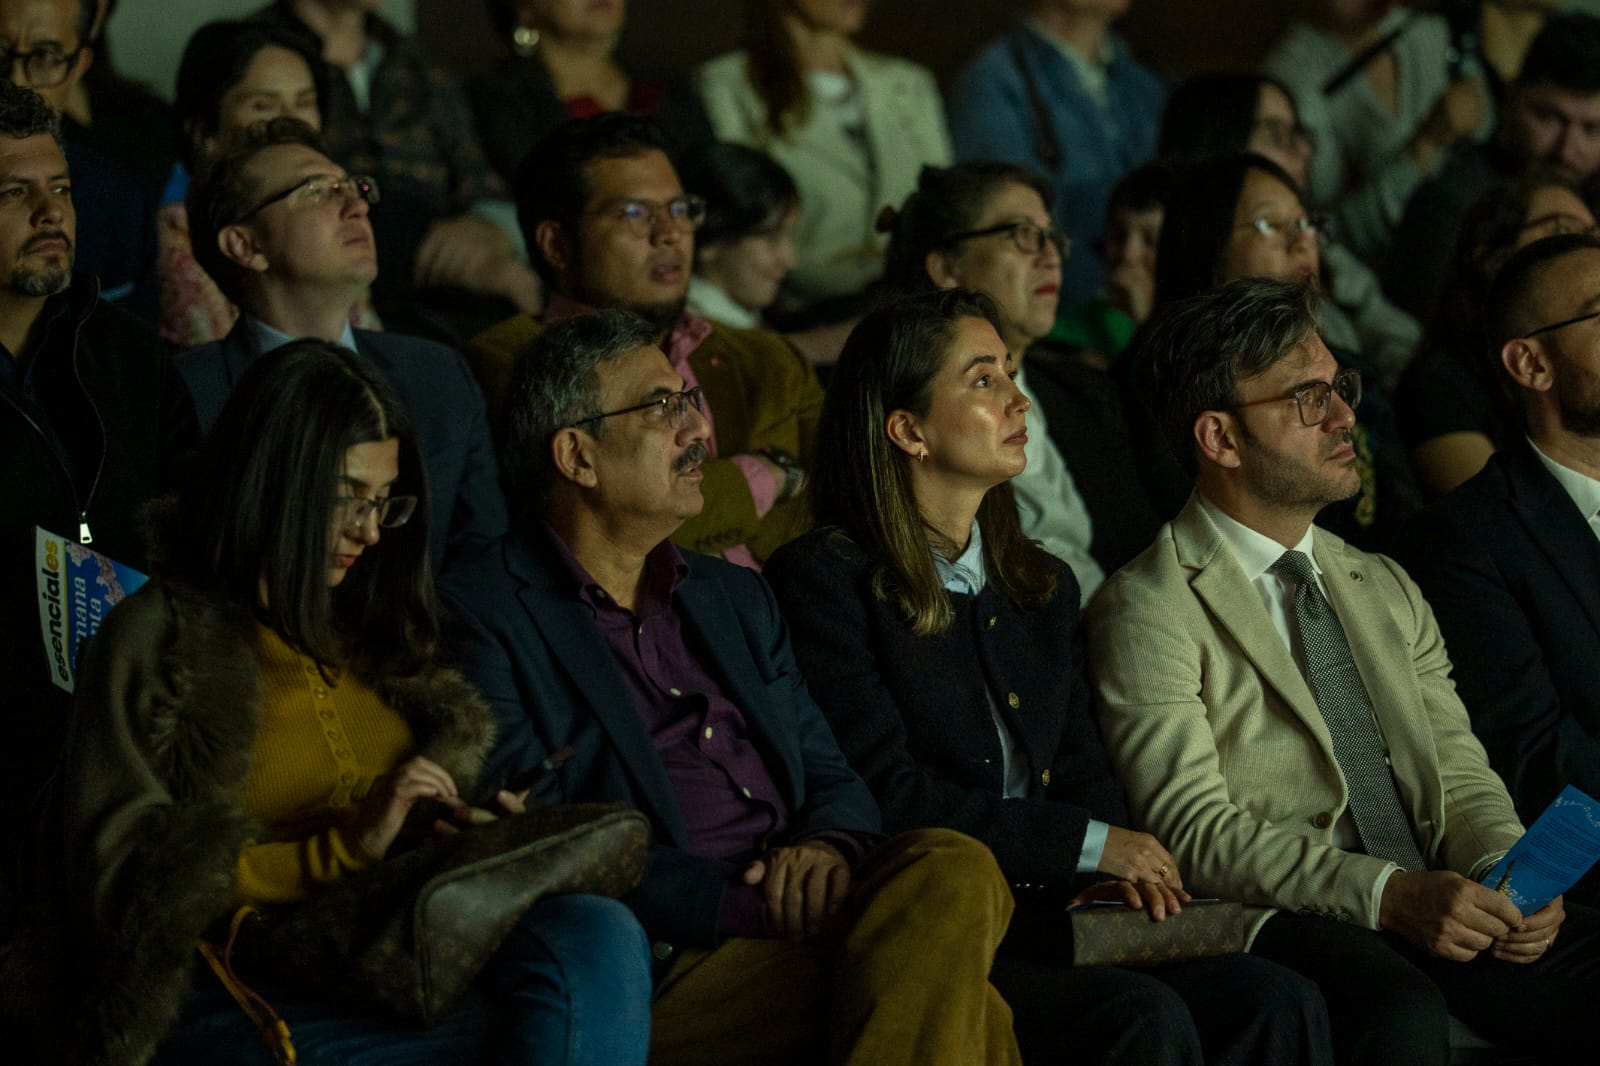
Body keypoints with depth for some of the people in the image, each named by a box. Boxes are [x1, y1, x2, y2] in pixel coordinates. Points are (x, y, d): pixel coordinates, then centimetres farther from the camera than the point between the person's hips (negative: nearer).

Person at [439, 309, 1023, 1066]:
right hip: (662, 971, -7)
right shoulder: (481, 618, 2)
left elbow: (829, 777, 23)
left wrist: (828, 849, -4)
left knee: (955, 870, -28)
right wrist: (745, 904, -17)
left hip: (791, 930, 7)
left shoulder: (735, 599, 27)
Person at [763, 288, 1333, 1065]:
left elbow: (1082, 770, 19)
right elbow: (885, 792, -9)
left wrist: (1110, 877, -5)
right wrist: (1090, 847, -9)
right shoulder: (826, 579, -1)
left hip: (1044, 929, 7)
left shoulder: (1044, 586, 23)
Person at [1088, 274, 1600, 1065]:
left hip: (1435, 904, 6)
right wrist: (1390, 894, -22)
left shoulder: (1389, 592, 24)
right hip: (1281, 922, -6)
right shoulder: (1148, 610, 1)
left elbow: (1460, 775, 19)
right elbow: (1196, 830, -10)